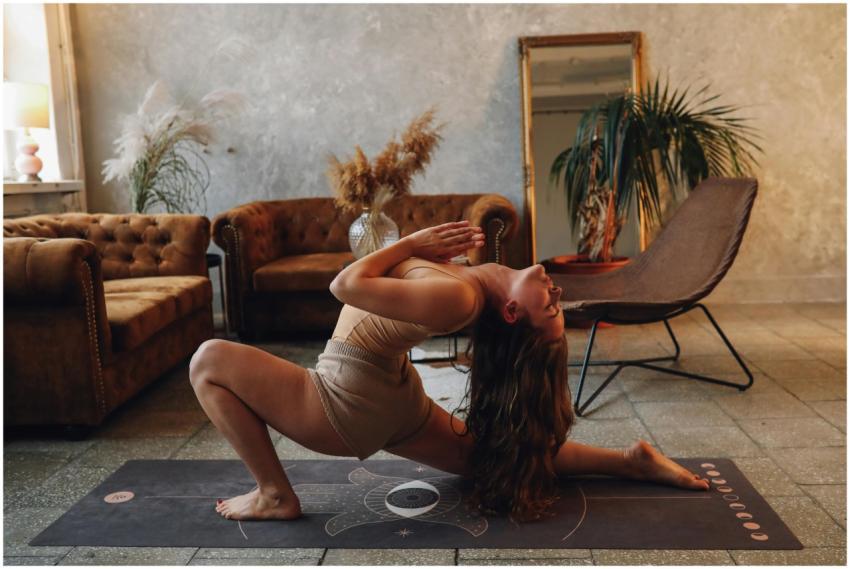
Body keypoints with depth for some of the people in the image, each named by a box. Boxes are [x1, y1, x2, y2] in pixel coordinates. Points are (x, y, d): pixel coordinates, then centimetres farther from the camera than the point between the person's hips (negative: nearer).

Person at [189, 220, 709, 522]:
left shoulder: (457, 295, -33)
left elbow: (346, 285, -29)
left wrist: (415, 242, -19)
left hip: (346, 401, -9)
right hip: (393, 396, 9)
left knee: (209, 360, -4)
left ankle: (275, 495, 0)